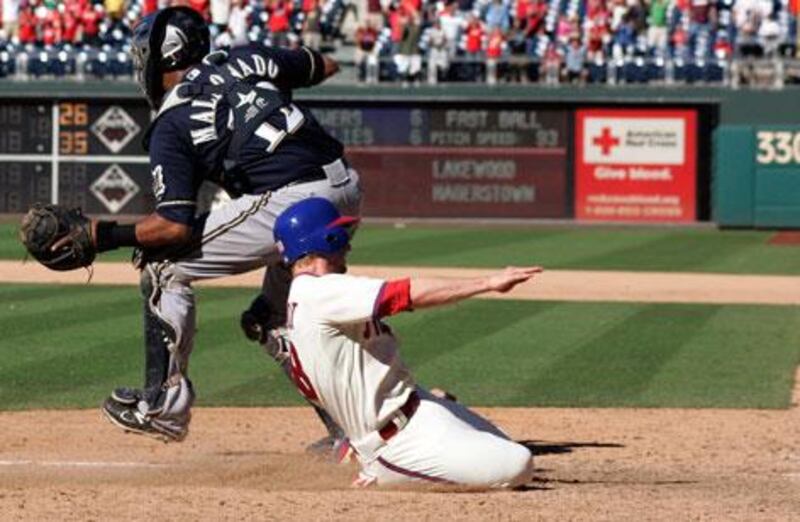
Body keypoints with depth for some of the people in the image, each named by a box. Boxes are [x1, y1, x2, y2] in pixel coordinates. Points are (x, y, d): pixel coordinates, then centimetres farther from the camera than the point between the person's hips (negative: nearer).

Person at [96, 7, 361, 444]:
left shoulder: (171, 126, 2)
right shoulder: (248, 59, 18)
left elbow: (176, 226, -6)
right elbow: (326, 66, 33)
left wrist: (109, 236, 6)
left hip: (288, 206, -7)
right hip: (346, 189, 7)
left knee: (164, 265, 8)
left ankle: (164, 406, 8)